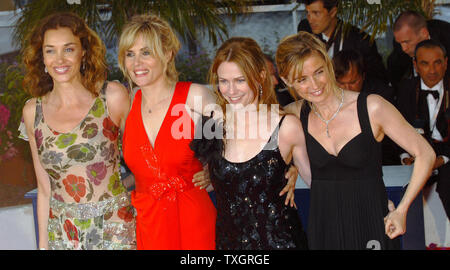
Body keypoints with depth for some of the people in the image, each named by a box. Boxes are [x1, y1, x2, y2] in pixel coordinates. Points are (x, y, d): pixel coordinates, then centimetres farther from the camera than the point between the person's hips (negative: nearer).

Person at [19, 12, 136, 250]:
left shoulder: (113, 96, -7)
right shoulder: (33, 112, 2)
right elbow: (44, 189, 7)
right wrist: (43, 244, 8)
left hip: (114, 230, -2)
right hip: (62, 235, 2)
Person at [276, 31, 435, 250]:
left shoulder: (372, 107, -11)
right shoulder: (297, 115, -1)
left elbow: (425, 154, -5)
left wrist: (401, 210, -9)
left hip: (370, 227, -3)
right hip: (321, 229, 3)